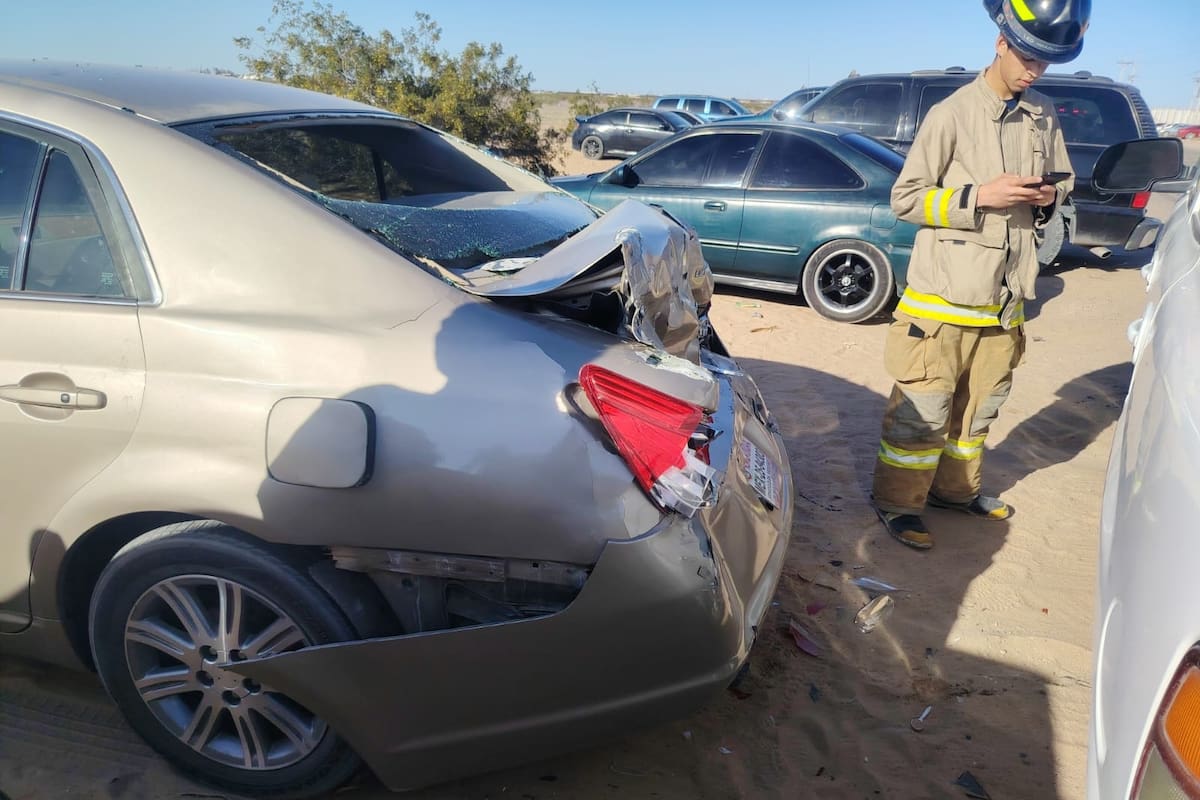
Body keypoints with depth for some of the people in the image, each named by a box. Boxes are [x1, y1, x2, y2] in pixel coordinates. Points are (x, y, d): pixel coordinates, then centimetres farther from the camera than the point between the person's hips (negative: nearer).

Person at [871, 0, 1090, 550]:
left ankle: (955, 488, 35)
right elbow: (905, 198, -9)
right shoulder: (952, 114, -10)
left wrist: (1049, 196, -1)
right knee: (922, 412, 0)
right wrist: (980, 196, -19)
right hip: (943, 296, -6)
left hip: (1004, 297, 6)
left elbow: (1062, 180, 23)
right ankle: (897, 502, 16)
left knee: (979, 406, 17)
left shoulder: (1044, 117, 9)